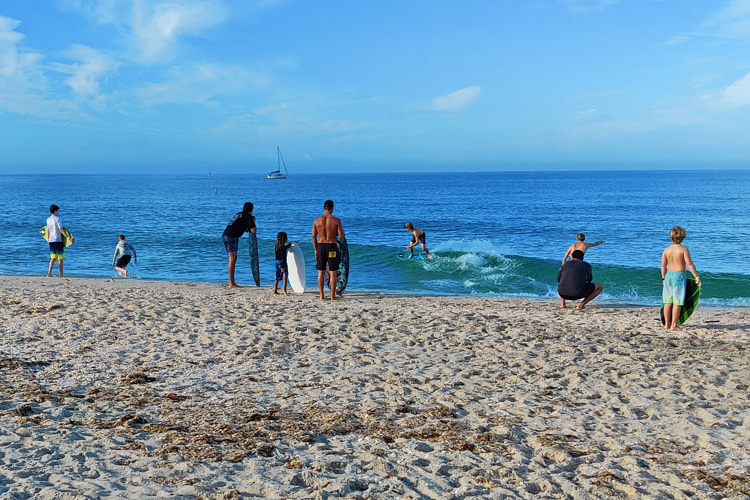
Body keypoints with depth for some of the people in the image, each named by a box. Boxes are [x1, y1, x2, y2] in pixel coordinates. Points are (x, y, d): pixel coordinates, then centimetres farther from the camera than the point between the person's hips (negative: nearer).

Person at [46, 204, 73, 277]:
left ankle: (49, 273, -5)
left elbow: (48, 230, 15)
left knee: (53, 258, 9)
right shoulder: (57, 219, -10)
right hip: (58, 240, -6)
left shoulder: (48, 219, 7)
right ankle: (61, 275, 8)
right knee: (60, 258, 4)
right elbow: (61, 229, -18)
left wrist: (48, 239, 28)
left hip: (51, 241, 6)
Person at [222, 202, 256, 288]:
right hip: (231, 237, -10)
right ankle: (231, 283, -6)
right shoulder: (248, 217, -8)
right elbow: (253, 231, -7)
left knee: (234, 258, 14)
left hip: (225, 236, 10)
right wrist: (253, 221, 6)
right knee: (232, 259, -7)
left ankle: (232, 282, 19)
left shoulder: (239, 214, 20)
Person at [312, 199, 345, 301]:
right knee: (333, 272, 3)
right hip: (332, 246, -3)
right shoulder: (336, 220, -8)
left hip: (320, 246, 3)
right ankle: (333, 296, 3)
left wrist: (316, 249, 14)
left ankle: (321, 295, 13)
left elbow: (314, 236, 4)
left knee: (321, 272, 11)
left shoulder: (317, 220, 1)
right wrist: (341, 230, 13)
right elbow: (342, 236, -9)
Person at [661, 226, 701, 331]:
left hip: (669, 275, 5)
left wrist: (663, 278, 18)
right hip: (679, 275, -4)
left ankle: (667, 324, 15)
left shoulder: (666, 250, 3)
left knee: (668, 301, 10)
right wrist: (697, 277, -10)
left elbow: (663, 266, 7)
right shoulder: (683, 249, -9)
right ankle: (673, 325, -1)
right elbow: (690, 264, -14)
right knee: (677, 302, -1)